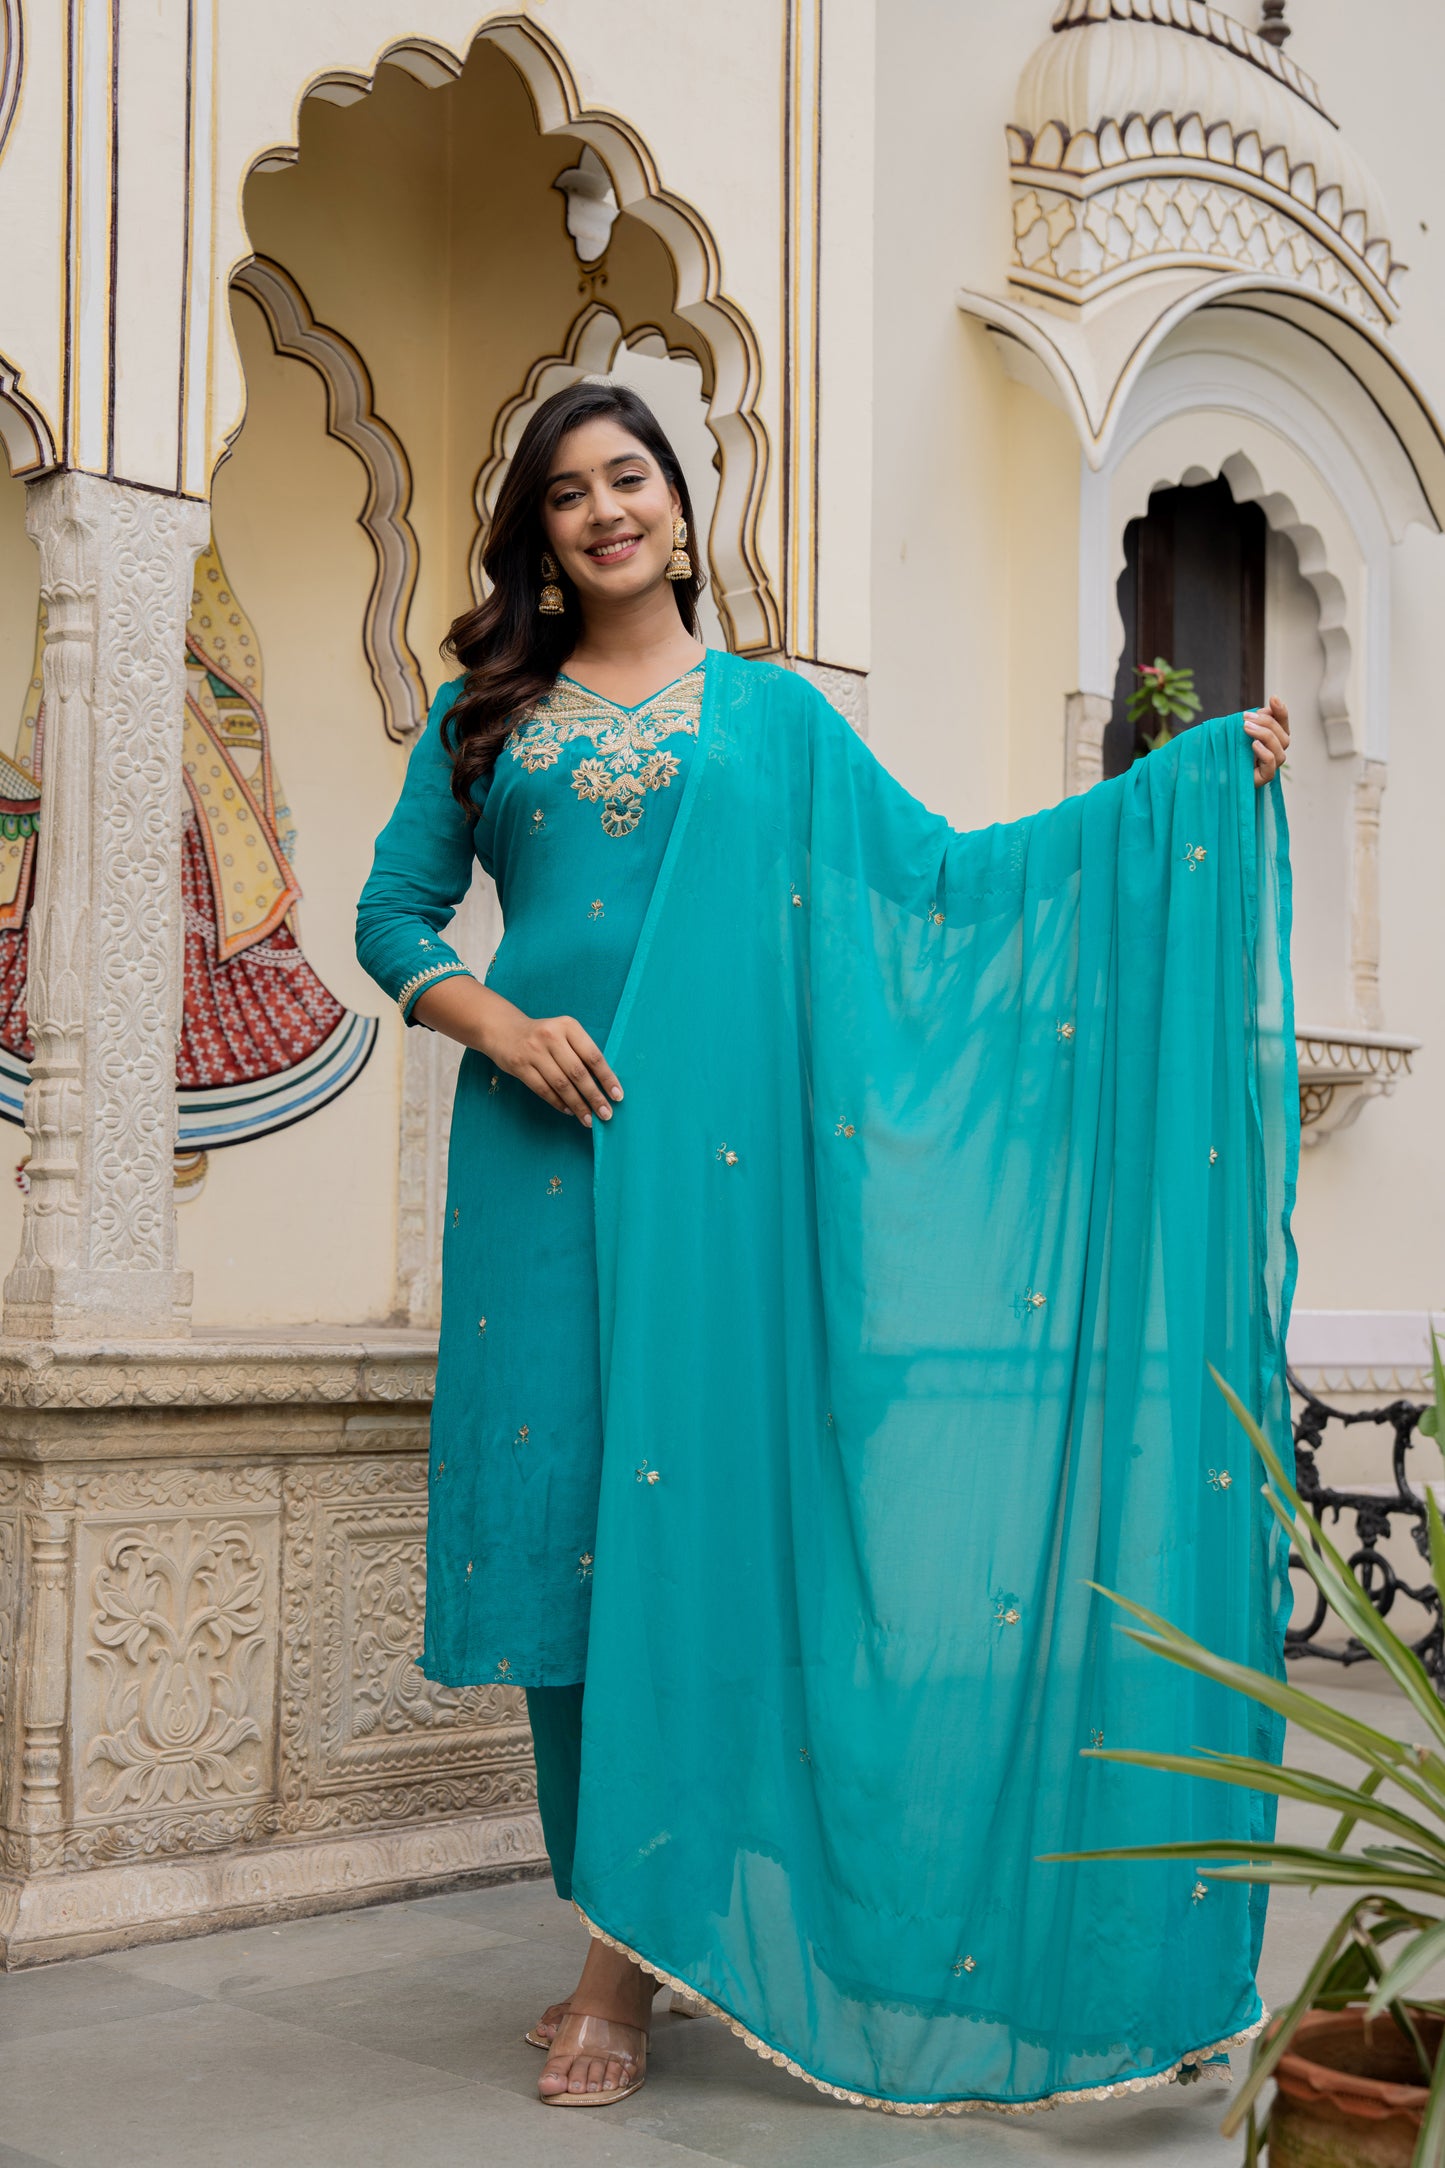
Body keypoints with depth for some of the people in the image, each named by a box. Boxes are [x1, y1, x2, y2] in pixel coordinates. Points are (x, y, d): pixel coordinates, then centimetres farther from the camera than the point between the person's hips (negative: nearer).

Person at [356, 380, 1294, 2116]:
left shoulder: (772, 714, 13)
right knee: (570, 1516, -2)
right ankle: (625, 1925, 11)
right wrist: (498, 1021, -7)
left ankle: (631, 1955, 2)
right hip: (543, 1156, 1)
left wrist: (1194, 777, 6)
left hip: (711, 1153, -1)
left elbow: (942, 878, 9)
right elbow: (395, 914, 13)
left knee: (682, 1505, -5)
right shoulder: (485, 716, 15)